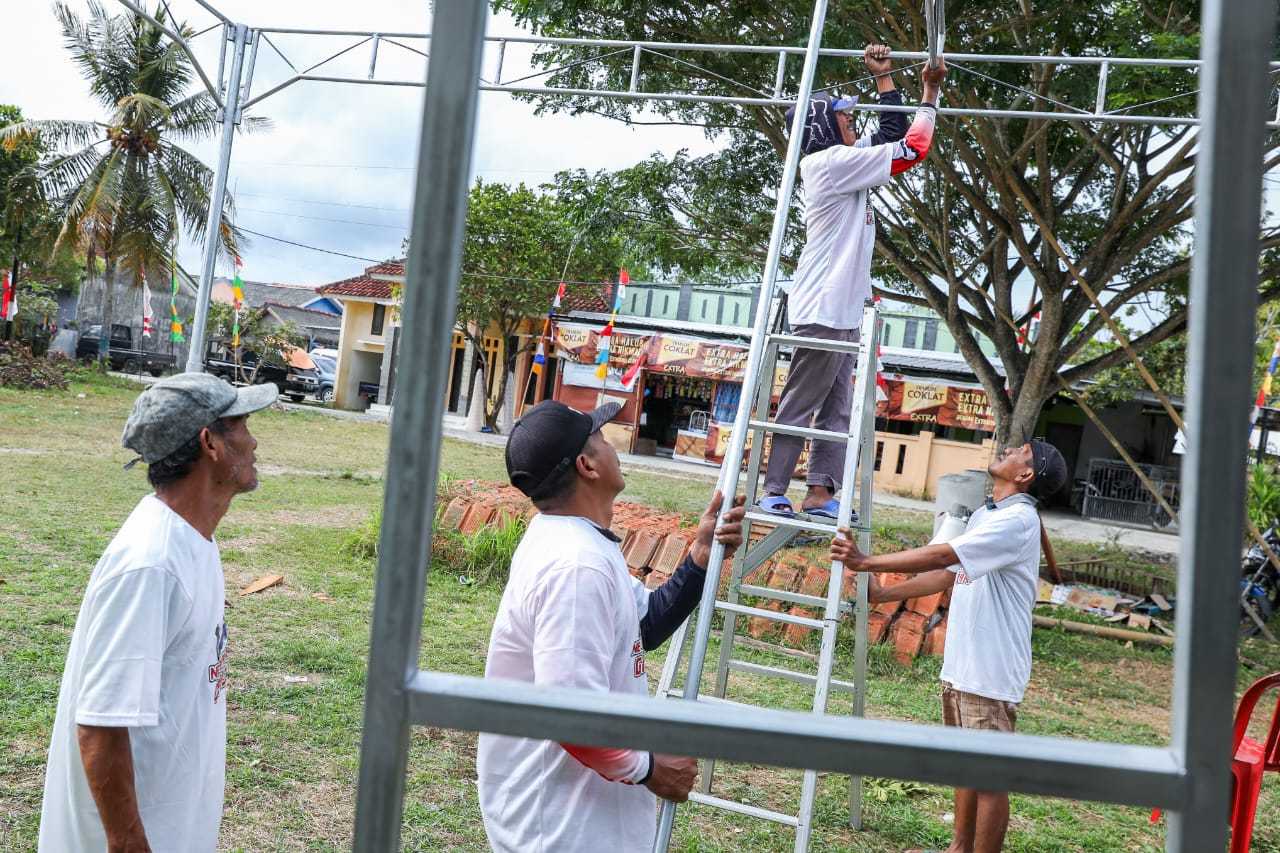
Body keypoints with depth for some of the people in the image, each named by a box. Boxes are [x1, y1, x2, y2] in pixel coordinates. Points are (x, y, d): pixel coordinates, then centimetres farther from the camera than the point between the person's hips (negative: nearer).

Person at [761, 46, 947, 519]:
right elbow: (911, 150, -11)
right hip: (823, 310, -10)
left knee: (836, 411, 8)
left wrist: (884, 77, 22)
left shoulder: (844, 161, 17)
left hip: (844, 312, 10)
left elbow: (891, 134, 27)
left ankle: (820, 493, 10)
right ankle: (772, 493, -2)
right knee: (799, 407, -7)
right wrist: (930, 95, 0)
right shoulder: (830, 162, -11)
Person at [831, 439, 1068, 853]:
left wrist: (866, 562, -24)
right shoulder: (984, 515, 13)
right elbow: (947, 574, 17)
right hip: (959, 664, 9)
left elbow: (942, 556, -26)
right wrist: (883, 594, 12)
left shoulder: (1017, 520, -18)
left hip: (990, 672, -9)